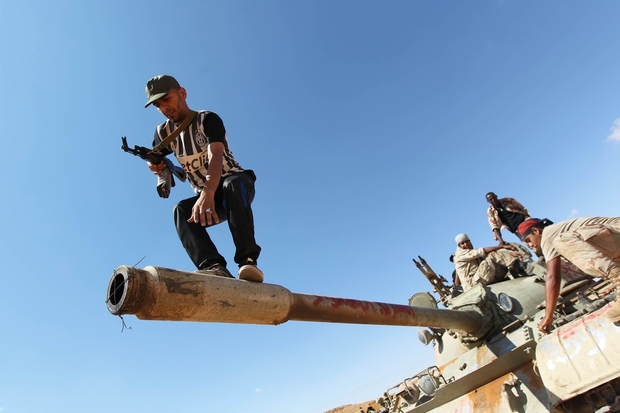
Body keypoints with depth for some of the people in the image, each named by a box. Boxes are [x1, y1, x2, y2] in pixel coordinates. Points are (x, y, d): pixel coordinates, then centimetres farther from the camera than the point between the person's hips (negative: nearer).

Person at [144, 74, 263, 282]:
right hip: (207, 196, 5)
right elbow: (155, 161, 17)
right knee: (181, 210, -26)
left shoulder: (208, 120, -15)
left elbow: (216, 156, -33)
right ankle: (214, 267, -44)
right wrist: (156, 165, -11)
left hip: (237, 182, -5)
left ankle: (248, 260, -47)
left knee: (232, 185, -39)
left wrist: (208, 193, -52)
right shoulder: (164, 132, 4)